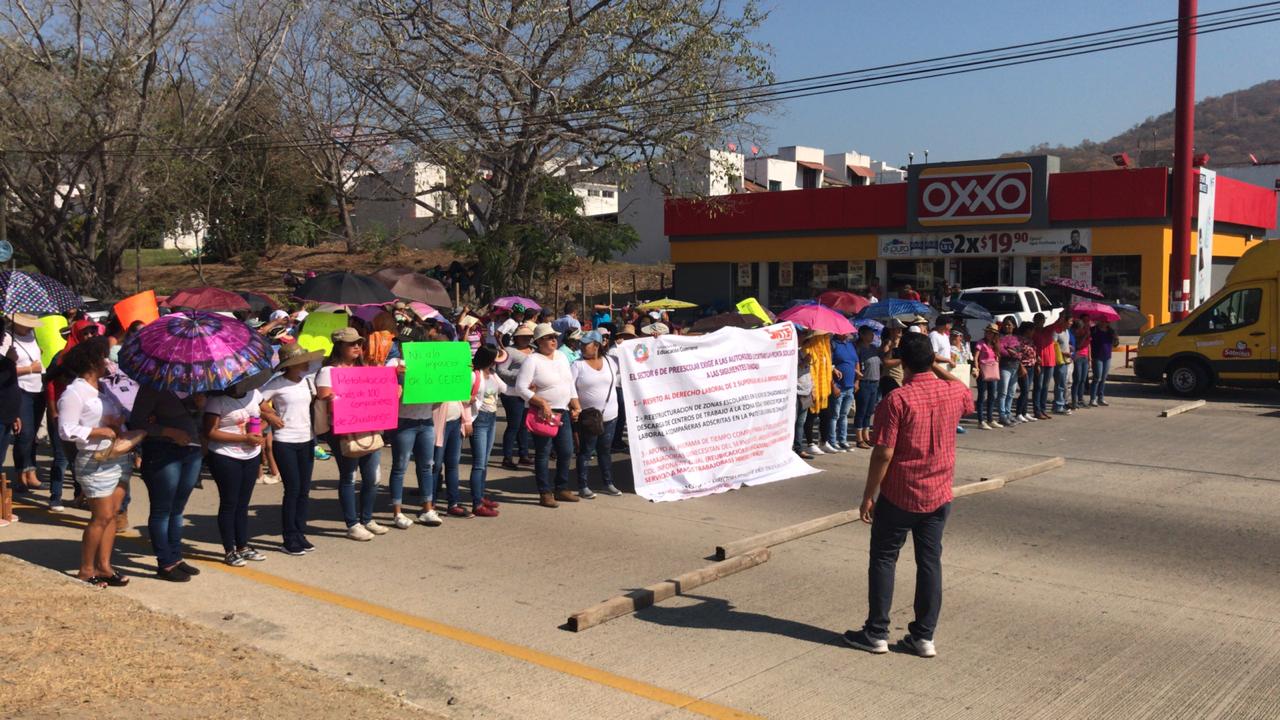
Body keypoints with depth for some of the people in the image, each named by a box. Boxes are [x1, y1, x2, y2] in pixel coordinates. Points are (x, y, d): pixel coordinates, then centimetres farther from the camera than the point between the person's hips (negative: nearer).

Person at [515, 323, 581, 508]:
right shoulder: (532, 360, -10)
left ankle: (561, 489, 24)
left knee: (566, 452, 10)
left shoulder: (561, 357, 12)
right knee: (543, 454, 0)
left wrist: (575, 405, 9)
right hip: (543, 413, -7)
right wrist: (542, 404, -21)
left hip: (563, 412, 7)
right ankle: (545, 493, 8)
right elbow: (521, 387, -16)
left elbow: (570, 382, 19)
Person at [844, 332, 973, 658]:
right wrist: (941, 368, 22)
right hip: (938, 496, 5)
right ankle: (924, 636, 16)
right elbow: (969, 400, 26)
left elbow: (884, 454, -17)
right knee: (930, 562, 11)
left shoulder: (897, 400, -17)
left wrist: (869, 495, -8)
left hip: (899, 496, -5)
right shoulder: (954, 392, -2)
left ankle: (877, 633, 12)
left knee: (883, 559, 7)